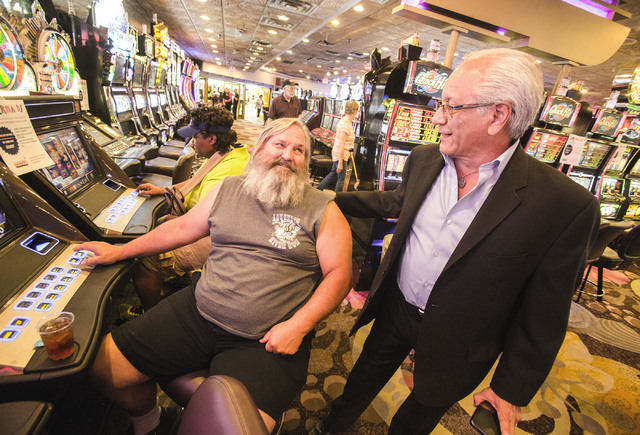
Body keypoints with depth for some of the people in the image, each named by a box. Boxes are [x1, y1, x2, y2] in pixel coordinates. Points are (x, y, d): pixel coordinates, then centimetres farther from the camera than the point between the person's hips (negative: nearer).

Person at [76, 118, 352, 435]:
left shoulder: (323, 210, -5)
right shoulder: (228, 189, 9)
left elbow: (338, 273, -7)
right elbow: (182, 228, 18)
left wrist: (297, 326, -17)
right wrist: (120, 251, 17)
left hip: (266, 342, -3)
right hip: (197, 313, 4)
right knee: (101, 365, 3)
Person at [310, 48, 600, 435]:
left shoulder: (565, 206, -24)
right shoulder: (424, 160, -8)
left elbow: (544, 315, -15)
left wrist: (512, 390, -6)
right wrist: (335, 199, 11)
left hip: (454, 343, -4)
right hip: (395, 309, 5)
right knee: (366, 375, 28)